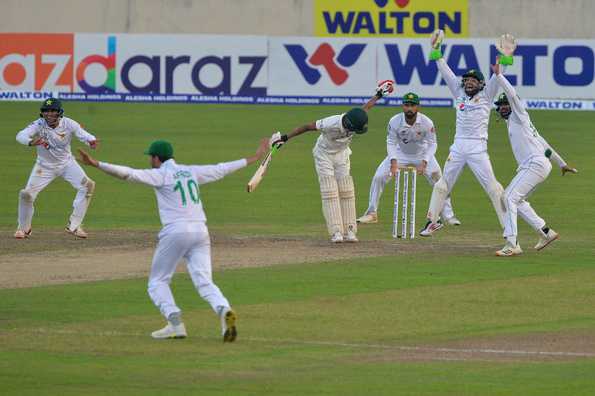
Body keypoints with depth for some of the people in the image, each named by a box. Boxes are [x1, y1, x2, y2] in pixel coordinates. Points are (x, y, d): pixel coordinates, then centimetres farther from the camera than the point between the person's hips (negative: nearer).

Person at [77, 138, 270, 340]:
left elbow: (129, 173, -13)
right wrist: (254, 158, 34)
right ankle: (224, 310, -29)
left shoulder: (161, 175, 0)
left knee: (158, 282, 9)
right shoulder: (192, 171, 16)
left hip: (175, 232, -5)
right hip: (200, 231, 5)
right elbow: (222, 169, 23)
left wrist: (97, 164, -19)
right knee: (205, 282, 0)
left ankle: (175, 323, -10)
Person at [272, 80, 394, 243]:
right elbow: (307, 127, -28)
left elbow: (365, 108, 0)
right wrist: (285, 138, -26)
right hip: (324, 155, -5)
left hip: (342, 155, 5)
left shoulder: (356, 121, -23)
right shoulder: (332, 123, -38)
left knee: (346, 192, -1)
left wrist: (378, 95, 14)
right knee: (330, 192, -13)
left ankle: (349, 231, 0)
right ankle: (336, 232, -16)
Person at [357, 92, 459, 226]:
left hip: (422, 154, -1)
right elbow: (391, 143, -15)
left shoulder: (427, 123, -27)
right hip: (400, 153, 1)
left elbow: (432, 144, -17)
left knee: (438, 179, -12)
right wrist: (393, 162, -30)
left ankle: (448, 215, 4)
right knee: (378, 177, -10)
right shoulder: (394, 122, -26)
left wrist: (424, 163, -30)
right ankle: (371, 213, 4)